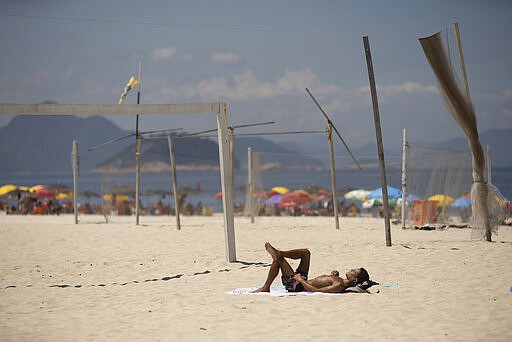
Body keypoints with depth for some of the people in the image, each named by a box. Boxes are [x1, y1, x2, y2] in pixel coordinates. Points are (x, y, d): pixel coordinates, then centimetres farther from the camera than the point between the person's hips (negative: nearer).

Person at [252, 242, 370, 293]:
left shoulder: (339, 286, -28)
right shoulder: (340, 281, 0)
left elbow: (316, 290, -33)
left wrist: (300, 280, -25)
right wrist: (333, 275, 5)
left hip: (296, 286, -10)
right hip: (302, 280, 10)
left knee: (278, 259, -13)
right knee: (306, 252, 14)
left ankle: (266, 288, 2)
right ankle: (278, 253, 17)